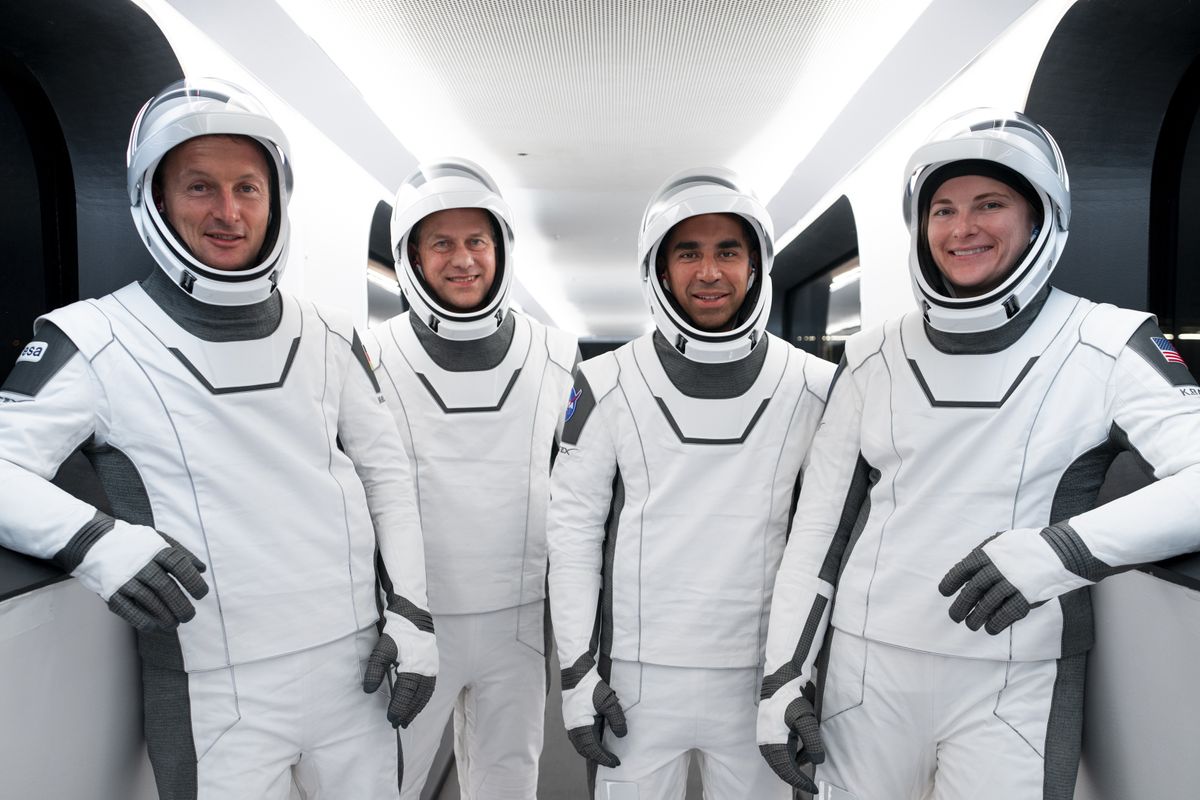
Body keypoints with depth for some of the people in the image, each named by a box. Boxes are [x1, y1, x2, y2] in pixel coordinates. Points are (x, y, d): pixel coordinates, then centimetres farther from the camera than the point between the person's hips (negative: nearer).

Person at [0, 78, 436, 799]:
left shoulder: (329, 337, 4)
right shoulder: (94, 341, -5)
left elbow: (387, 475, 6)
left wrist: (411, 610, 0)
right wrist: (94, 540, -27)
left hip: (354, 666, 4)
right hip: (216, 698, -3)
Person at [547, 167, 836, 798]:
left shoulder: (814, 388, -2)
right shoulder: (607, 385, -5)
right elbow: (573, 527, -3)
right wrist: (578, 671, -5)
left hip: (760, 675, 1)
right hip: (637, 675, 0)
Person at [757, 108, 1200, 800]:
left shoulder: (1106, 348, -3)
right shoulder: (874, 360, 3)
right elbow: (818, 522, 4)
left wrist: (1066, 547, -32)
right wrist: (783, 674, 1)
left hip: (1015, 690, -2)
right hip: (866, 672, 3)